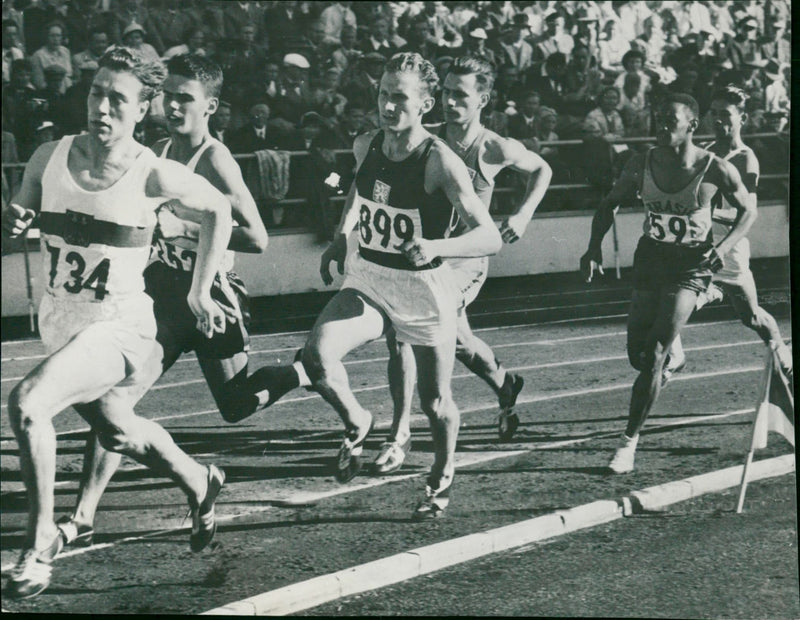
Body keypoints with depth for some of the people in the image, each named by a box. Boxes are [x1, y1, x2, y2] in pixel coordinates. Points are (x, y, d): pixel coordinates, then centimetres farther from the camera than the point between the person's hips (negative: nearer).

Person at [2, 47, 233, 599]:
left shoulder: (152, 175, -16)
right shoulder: (49, 158, -6)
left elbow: (217, 209, 1)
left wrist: (200, 293, 5)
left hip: (118, 325, -6)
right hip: (59, 321, 6)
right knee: (118, 433, 24)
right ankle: (199, 483, 53)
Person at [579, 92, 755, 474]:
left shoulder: (715, 170, -15)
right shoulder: (642, 166, -7)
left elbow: (748, 211, 0)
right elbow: (609, 204, 8)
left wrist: (723, 249, -16)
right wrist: (594, 247, -6)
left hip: (691, 264, -4)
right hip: (651, 257, 4)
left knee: (652, 355, -14)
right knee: (637, 356, 4)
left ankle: (630, 441, -7)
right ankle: (671, 355, 43)